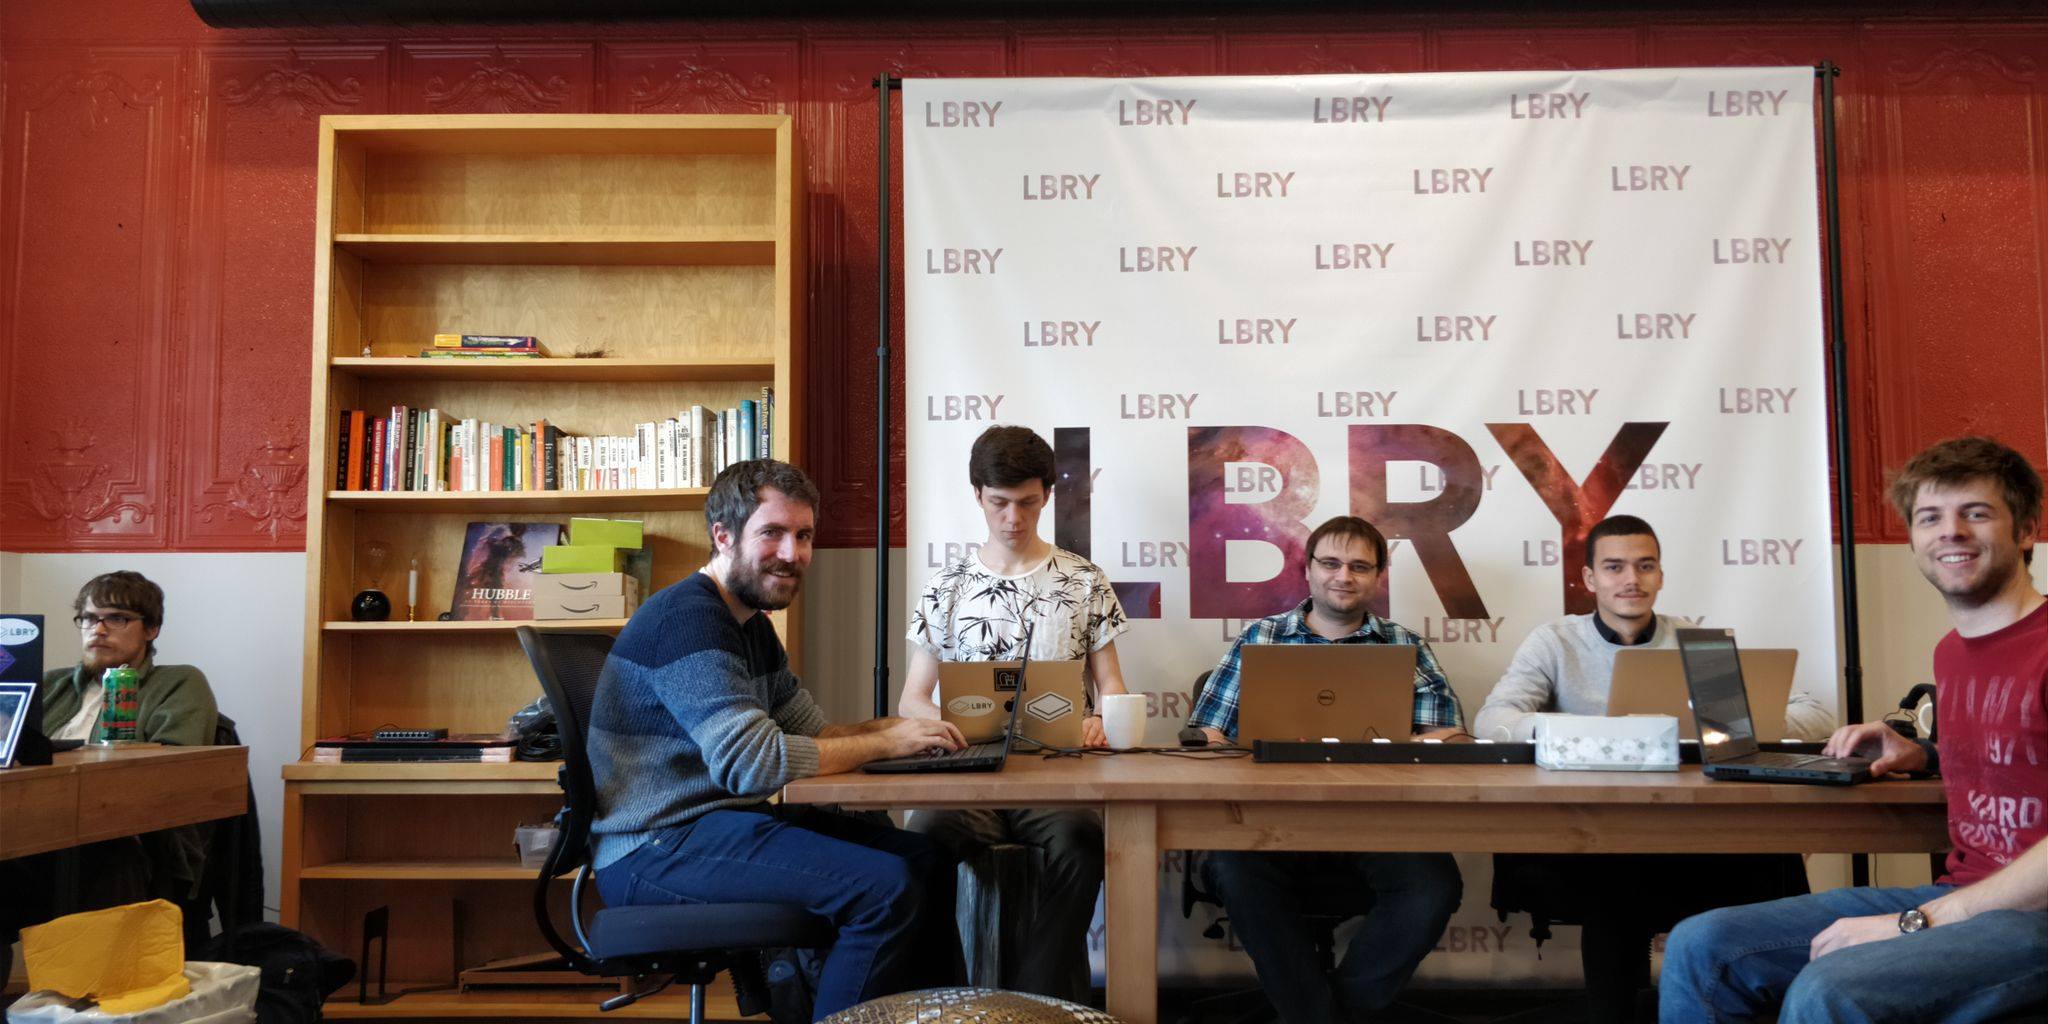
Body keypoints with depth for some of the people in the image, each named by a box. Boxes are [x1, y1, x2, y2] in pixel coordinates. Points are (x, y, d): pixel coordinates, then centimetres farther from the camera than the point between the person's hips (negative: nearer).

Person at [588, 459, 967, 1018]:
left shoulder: (751, 623, 15)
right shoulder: (690, 617, -18)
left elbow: (810, 733, 15)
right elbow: (751, 761, -27)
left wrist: (894, 728, -4)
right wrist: (884, 743, -18)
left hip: (720, 820, 10)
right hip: (655, 850, -10)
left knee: (925, 860, 6)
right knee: (886, 887, -23)